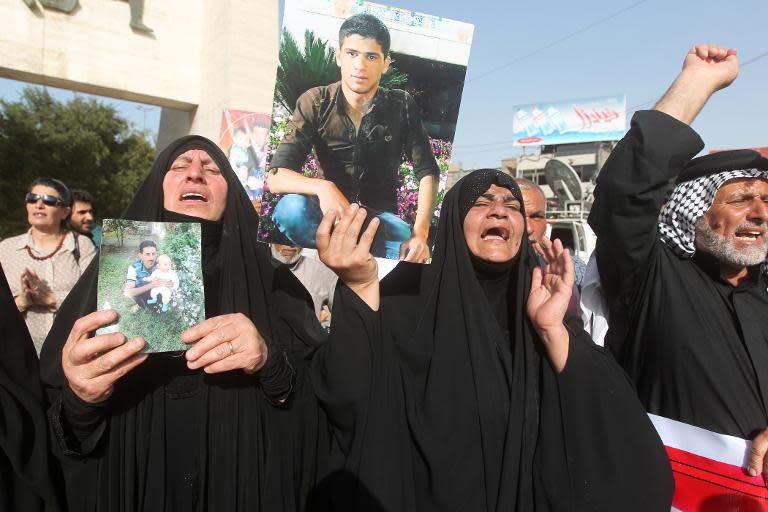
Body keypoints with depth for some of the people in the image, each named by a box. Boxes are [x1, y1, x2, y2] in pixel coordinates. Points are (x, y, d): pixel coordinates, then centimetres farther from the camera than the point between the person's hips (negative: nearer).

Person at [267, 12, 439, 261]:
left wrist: (420, 233, -22)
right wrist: (322, 188, -38)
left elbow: (427, 173, -5)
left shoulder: (401, 106, -5)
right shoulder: (315, 103, -9)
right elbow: (276, 177, -17)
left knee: (413, 256, -32)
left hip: (380, 215, 1)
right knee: (292, 208, -35)